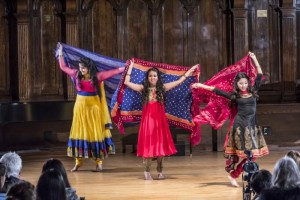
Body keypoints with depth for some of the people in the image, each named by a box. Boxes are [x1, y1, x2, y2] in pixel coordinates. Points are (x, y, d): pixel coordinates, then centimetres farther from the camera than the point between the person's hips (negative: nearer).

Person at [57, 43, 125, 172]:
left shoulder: (97, 76, -6)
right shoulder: (77, 74, 1)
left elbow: (113, 72, -3)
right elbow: (63, 67, 13)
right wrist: (60, 54, 14)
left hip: (93, 107, -2)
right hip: (80, 107, 2)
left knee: (95, 132, 2)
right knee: (79, 132, 4)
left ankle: (98, 162, 5)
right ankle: (78, 162, 9)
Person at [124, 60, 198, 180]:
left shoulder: (162, 88, 7)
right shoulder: (143, 88, 4)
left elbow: (179, 81, 11)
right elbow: (127, 82, 0)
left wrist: (189, 71, 14)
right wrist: (130, 68, 2)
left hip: (159, 118, 2)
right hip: (147, 118, -2)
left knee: (160, 143, 3)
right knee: (148, 144, -4)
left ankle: (159, 171, 12)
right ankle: (147, 171, 1)